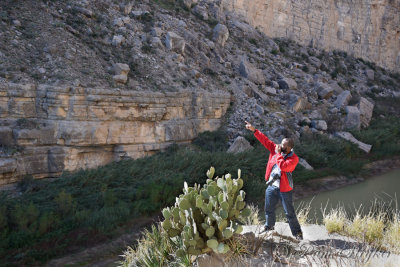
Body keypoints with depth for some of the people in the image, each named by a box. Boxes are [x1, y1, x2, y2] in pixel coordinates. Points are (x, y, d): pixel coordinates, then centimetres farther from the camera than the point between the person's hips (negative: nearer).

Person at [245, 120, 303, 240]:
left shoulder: (294, 158, -19)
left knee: (289, 212, 2)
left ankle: (297, 232, 16)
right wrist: (254, 130, -4)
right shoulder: (276, 148, -2)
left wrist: (278, 154, -23)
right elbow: (265, 140, 0)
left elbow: (283, 166, -34)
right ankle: (269, 226, 43)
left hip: (284, 189, -6)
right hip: (272, 186, 6)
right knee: (269, 209, 21)